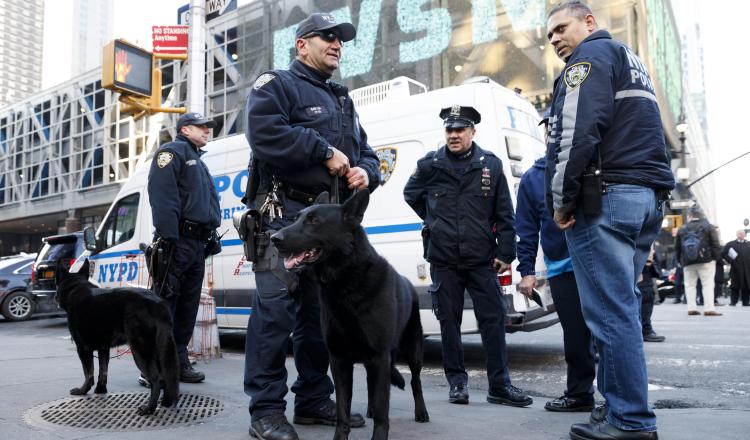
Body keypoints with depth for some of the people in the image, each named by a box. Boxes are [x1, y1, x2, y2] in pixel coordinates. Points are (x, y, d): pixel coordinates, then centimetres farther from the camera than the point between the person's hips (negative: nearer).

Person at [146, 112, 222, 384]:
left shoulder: (198, 162, 28)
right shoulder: (172, 151, -1)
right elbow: (163, 197, -15)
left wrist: (212, 237, 16)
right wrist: (168, 237, -24)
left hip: (197, 243, 9)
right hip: (178, 239, -9)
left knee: (188, 307, 9)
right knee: (164, 303, -9)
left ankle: (179, 363, 15)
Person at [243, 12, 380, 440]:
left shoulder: (343, 100, 27)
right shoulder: (277, 85, 3)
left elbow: (366, 152, 24)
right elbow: (266, 133, -17)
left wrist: (366, 171, 0)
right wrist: (326, 153, -14)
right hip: (285, 215, -8)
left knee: (320, 312, 10)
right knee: (276, 308, -12)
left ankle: (314, 400, 20)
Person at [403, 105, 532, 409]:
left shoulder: (491, 165, 3)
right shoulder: (429, 165, 3)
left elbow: (504, 214, 4)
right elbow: (410, 195, 21)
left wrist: (506, 253, 0)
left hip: (482, 259, 0)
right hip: (443, 260, 1)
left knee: (493, 318, 0)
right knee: (449, 321, 6)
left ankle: (499, 384, 10)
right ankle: (457, 382, 18)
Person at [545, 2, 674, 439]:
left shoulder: (591, 55, 0)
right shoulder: (632, 62, 30)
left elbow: (580, 130, -15)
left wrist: (562, 198, -12)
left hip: (605, 195, -10)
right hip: (648, 196, 10)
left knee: (610, 310, -9)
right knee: (621, 307, 10)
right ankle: (619, 405, 15)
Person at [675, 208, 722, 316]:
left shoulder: (682, 229, 7)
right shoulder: (708, 227, 0)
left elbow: (677, 248, 9)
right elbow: (715, 244, -5)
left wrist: (680, 261, 16)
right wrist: (716, 257, 2)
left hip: (687, 262, 2)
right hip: (706, 260, -2)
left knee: (689, 285, 8)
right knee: (708, 284, -1)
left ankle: (691, 308, 4)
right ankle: (709, 308, -7)